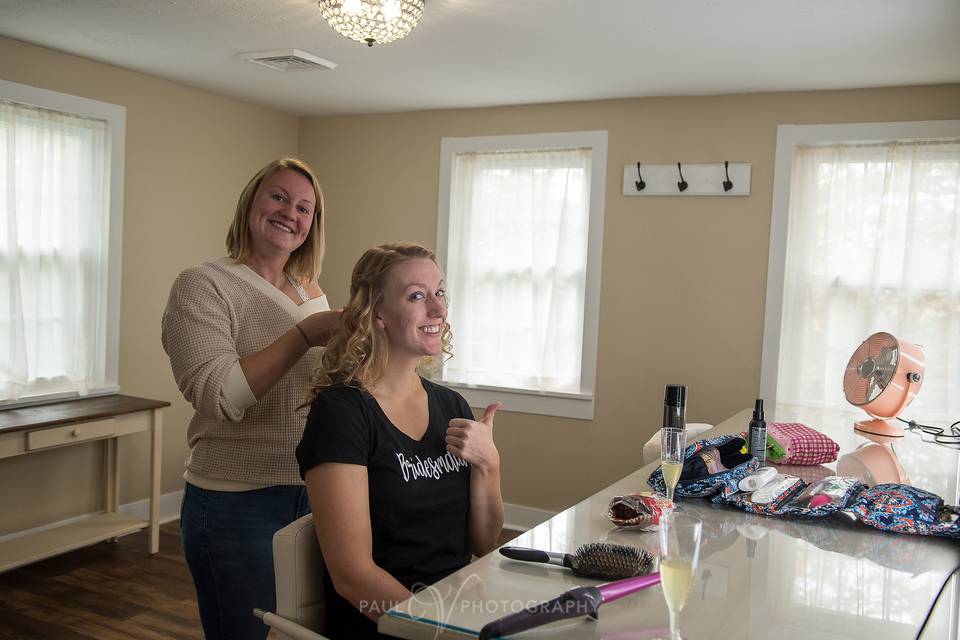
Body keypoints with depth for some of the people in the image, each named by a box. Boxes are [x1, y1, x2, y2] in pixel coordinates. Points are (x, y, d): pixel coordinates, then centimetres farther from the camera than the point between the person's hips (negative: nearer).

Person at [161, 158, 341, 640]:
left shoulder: (313, 294, 10)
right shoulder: (202, 286, -8)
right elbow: (217, 396, -22)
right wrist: (307, 335, -22)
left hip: (313, 494, 6)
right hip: (237, 505, -6)